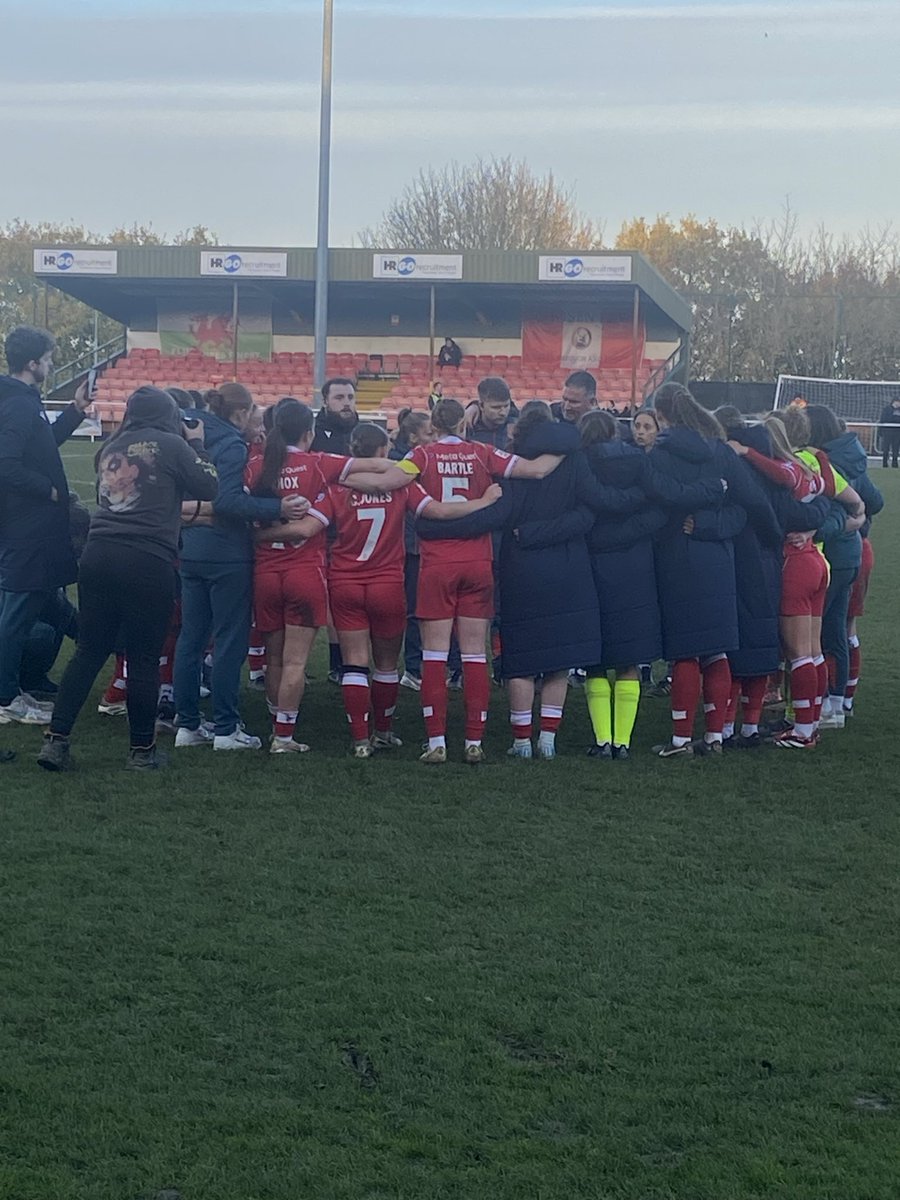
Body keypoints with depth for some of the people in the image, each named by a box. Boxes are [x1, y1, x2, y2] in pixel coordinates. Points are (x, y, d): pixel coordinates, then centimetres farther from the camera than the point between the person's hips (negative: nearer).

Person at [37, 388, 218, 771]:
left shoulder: (111, 448, 17)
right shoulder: (172, 445, 0)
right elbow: (209, 488, 4)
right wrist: (196, 444, 17)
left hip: (98, 555, 6)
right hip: (147, 563, -6)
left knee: (89, 652, 10)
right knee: (144, 658, 4)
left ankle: (56, 739, 6)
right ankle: (142, 750, 12)